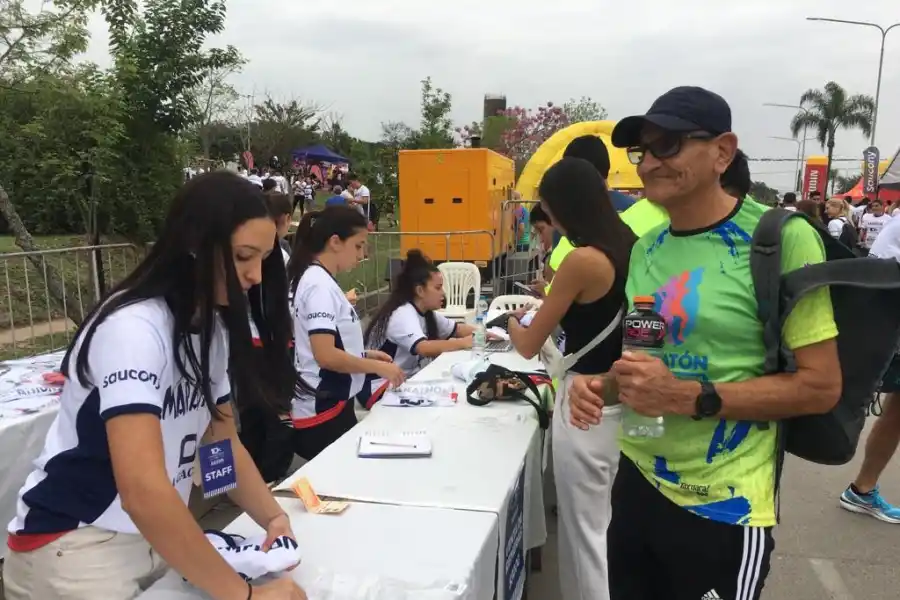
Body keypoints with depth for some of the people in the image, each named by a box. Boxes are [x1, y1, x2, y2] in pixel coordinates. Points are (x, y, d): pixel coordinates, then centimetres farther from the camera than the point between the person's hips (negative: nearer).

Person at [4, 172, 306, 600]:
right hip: (75, 545, -7)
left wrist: (273, 517, -12)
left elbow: (224, 444, 3)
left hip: (155, 536, 7)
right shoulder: (133, 328, -26)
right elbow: (142, 490, -35)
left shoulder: (213, 327, 0)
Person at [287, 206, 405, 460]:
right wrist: (378, 367, -16)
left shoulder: (320, 279, 9)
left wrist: (364, 354, 8)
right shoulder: (319, 284, -19)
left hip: (330, 405, 9)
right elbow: (326, 355, -27)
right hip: (322, 412, -9)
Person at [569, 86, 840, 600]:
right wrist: (599, 385, -5)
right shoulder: (647, 247, 4)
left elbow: (822, 385, -14)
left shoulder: (781, 237, -15)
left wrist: (689, 399, -23)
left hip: (722, 508, -6)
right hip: (637, 482, 6)